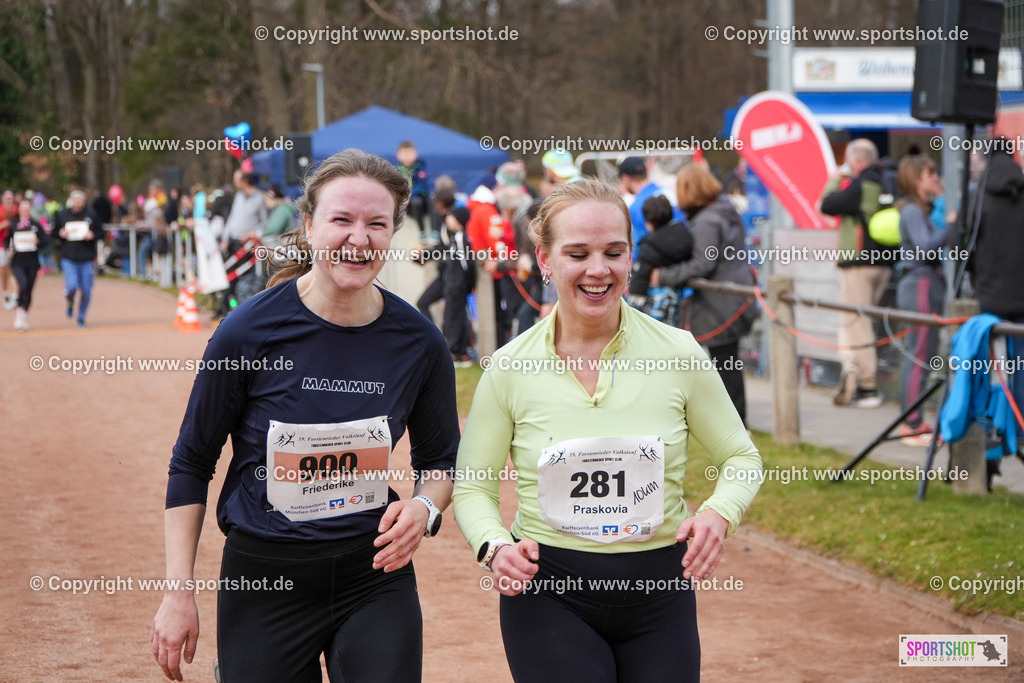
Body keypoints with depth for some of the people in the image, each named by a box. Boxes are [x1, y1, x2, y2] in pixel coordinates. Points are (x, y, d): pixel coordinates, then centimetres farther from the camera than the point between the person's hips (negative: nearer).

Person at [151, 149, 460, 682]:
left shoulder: (418, 342, -4)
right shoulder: (250, 330, -11)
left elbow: (439, 461, 11)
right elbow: (191, 463, -2)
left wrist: (424, 507, -12)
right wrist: (179, 594, -5)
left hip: (374, 574, 2)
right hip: (262, 579, -1)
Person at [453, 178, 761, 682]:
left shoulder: (679, 353, -4)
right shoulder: (510, 368, -5)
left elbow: (741, 458, 7)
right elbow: (472, 485, 3)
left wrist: (719, 513, -13)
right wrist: (495, 546, -16)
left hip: (660, 591, 2)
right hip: (548, 595, -1)